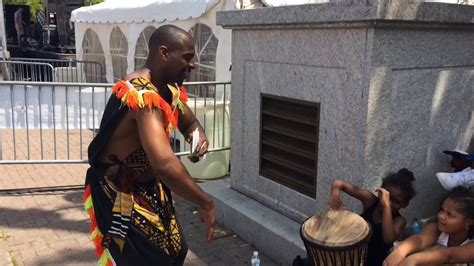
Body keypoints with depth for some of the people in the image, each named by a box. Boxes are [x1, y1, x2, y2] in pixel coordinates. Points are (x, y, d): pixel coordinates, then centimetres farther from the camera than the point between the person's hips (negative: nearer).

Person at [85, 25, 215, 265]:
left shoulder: (168, 89, 0)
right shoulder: (142, 95, -31)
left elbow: (190, 122, 17)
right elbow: (165, 164, -43)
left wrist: (199, 136, -8)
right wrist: (205, 203, -31)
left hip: (148, 188, 9)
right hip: (120, 196, -9)